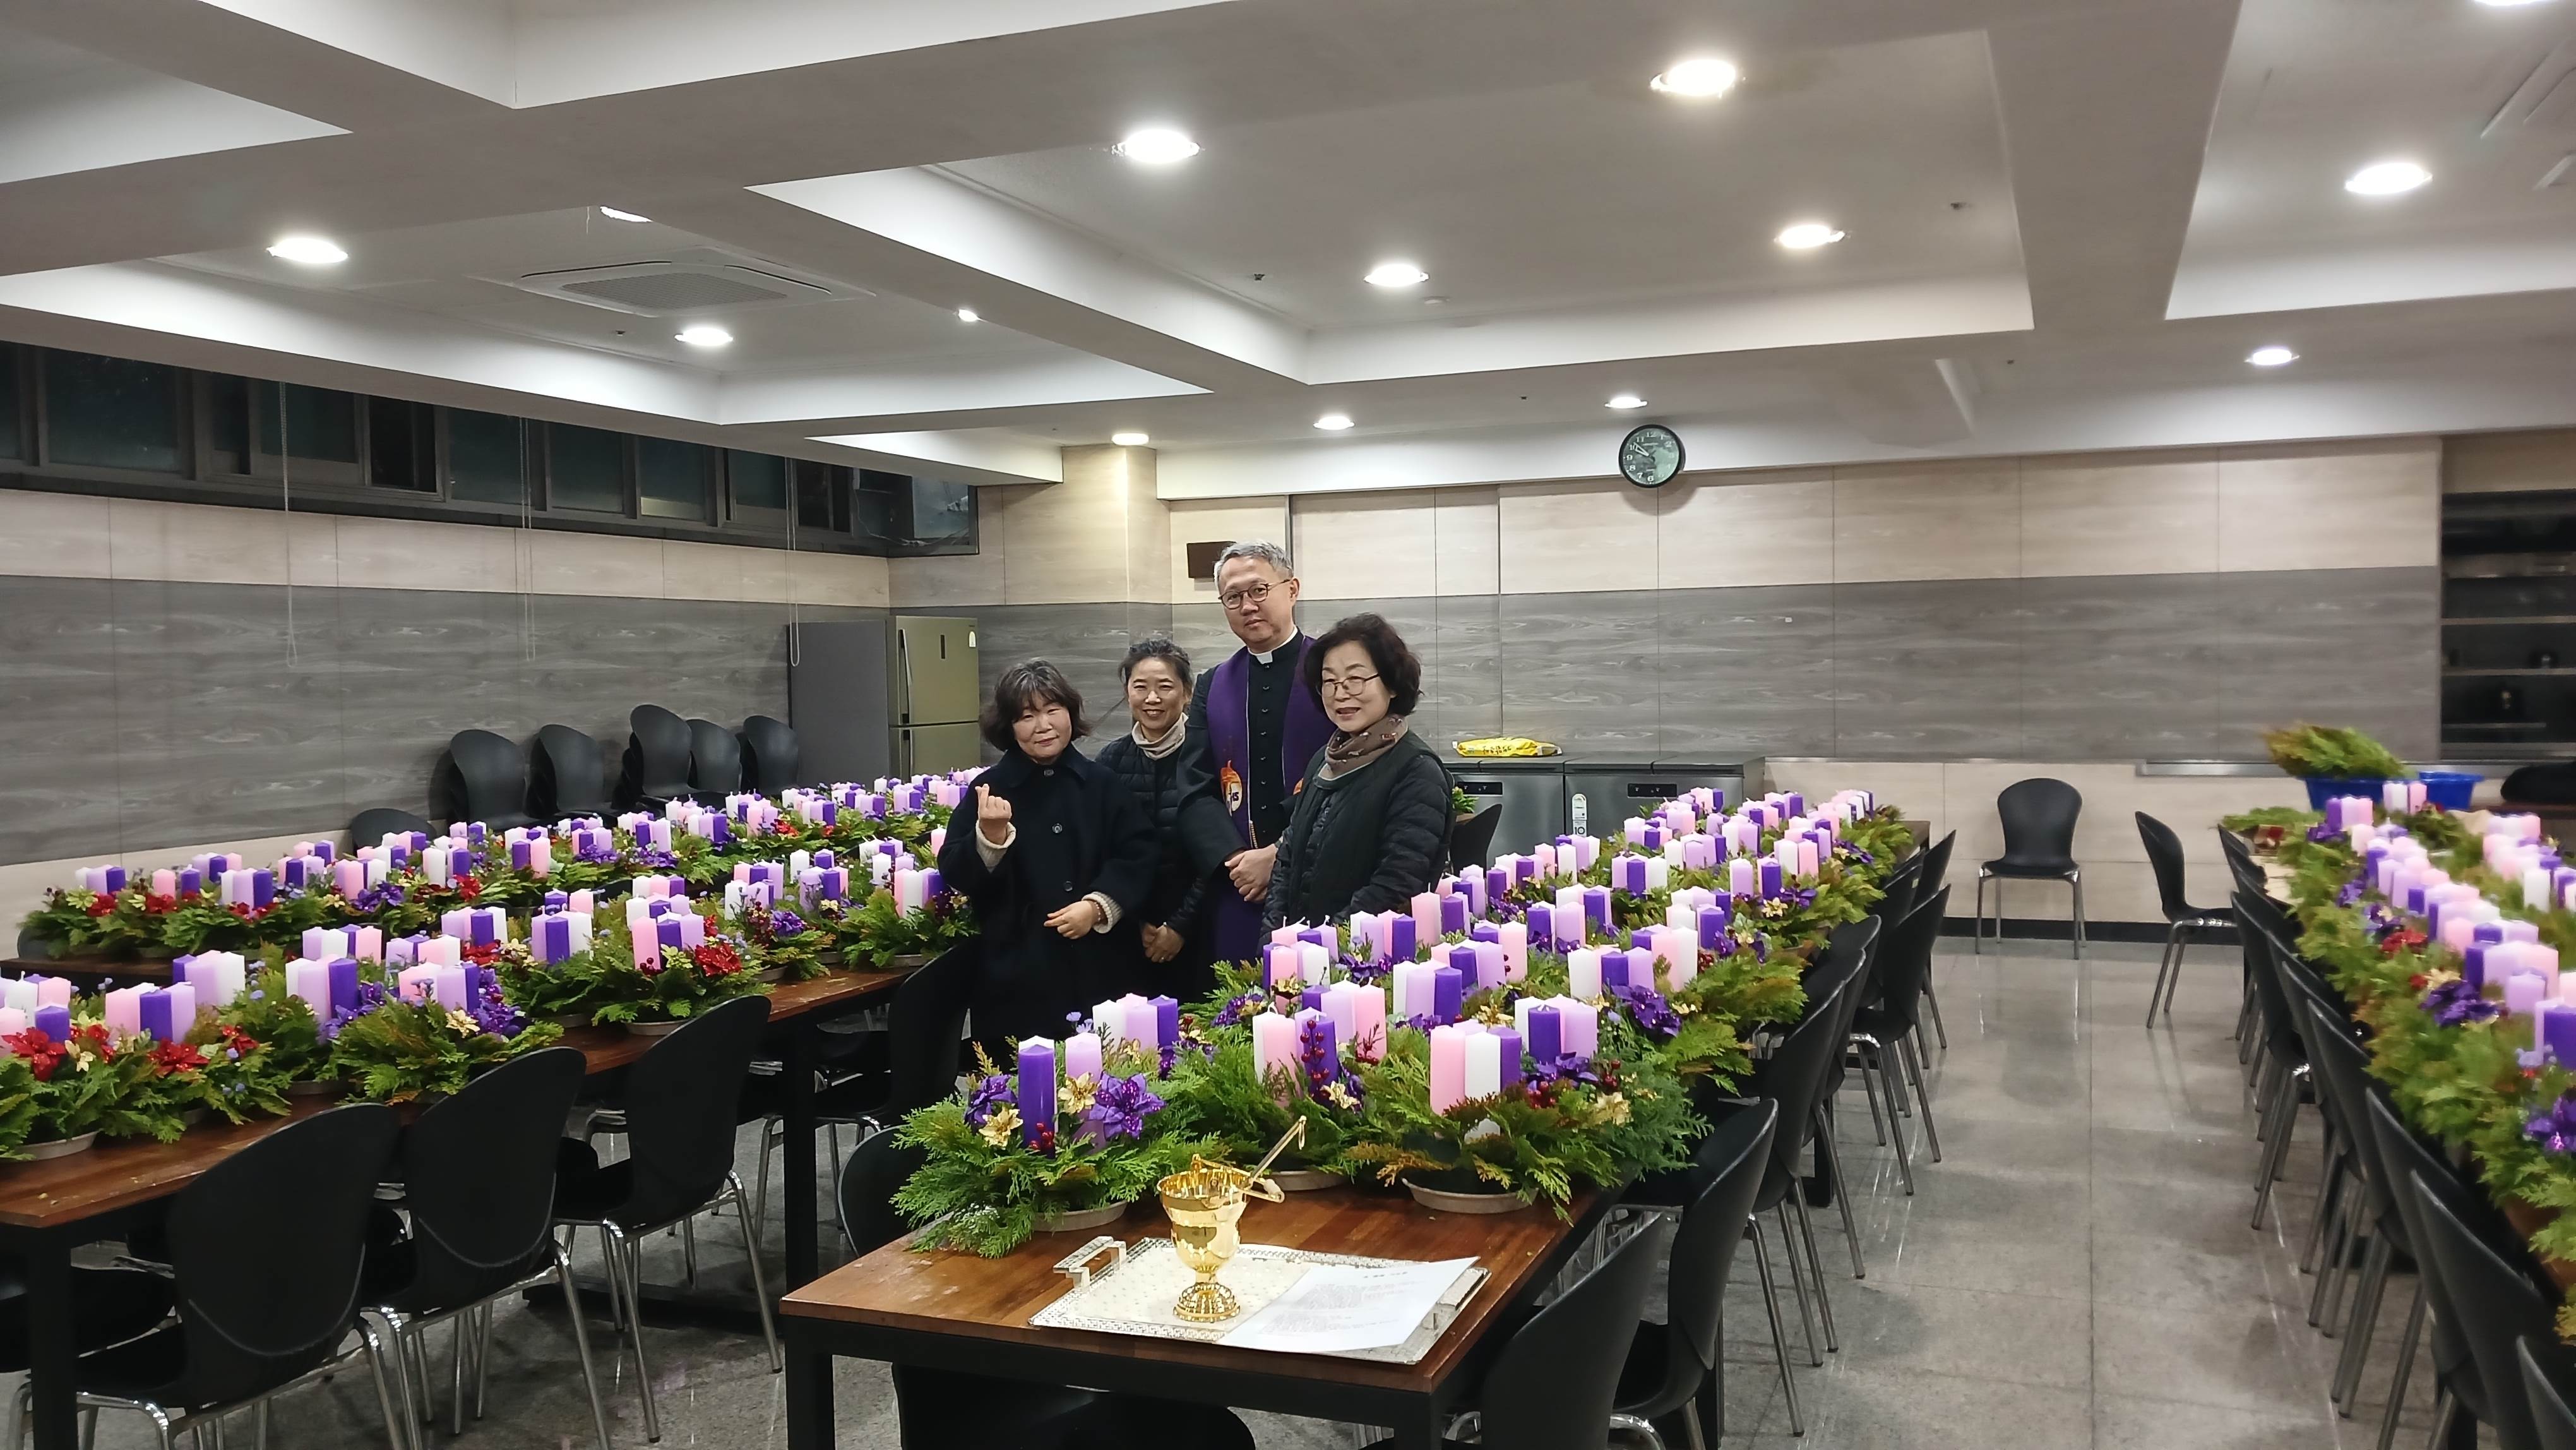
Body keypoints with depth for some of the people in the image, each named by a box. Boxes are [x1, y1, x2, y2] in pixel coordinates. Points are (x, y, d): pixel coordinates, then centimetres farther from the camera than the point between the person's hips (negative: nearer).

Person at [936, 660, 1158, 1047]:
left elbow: (1138, 856, 4)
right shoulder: (990, 790, 2)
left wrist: (1097, 906, -11)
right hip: (1019, 975, -1)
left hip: (1101, 970, 2)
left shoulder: (1103, 785, 7)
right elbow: (956, 875, -2)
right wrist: (990, 836, -21)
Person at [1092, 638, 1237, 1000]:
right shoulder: (1112, 760, 3)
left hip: (1195, 936, -2)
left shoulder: (1205, 753, -5)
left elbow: (1214, 846, -6)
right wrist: (1138, 926, -4)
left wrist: (1180, 926, -9)